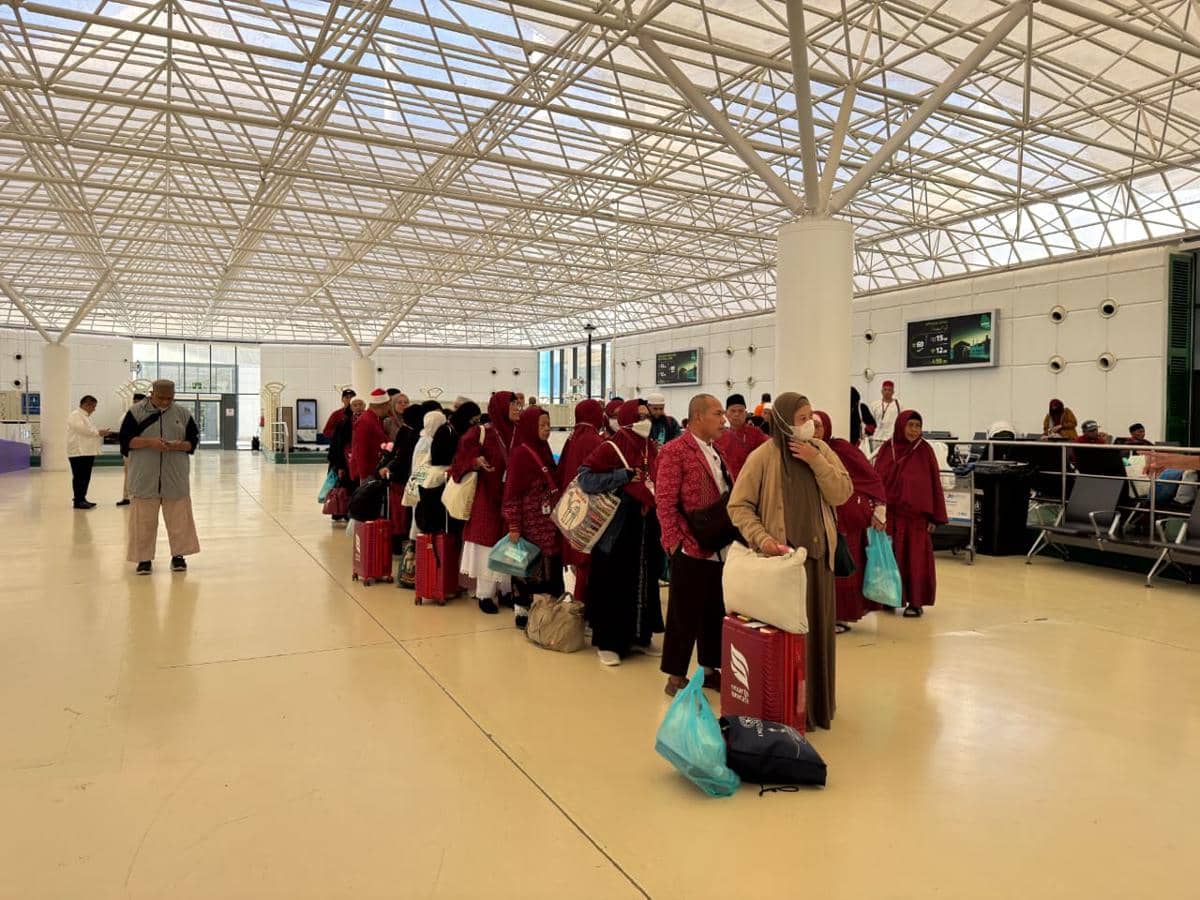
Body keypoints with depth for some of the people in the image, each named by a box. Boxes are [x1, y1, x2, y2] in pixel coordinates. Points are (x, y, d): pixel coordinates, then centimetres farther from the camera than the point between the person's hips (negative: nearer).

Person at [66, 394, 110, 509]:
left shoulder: (85, 416, 21)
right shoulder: (75, 415, -8)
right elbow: (84, 430, -19)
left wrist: (100, 434, 8)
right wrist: (99, 432, -13)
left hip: (87, 452, 9)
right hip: (78, 452, -9)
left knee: (86, 478, 11)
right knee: (79, 478, -6)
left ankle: (82, 498, 17)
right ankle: (78, 501, -2)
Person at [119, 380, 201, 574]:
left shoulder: (183, 413, 6)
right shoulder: (136, 412, 1)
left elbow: (193, 440, 7)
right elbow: (125, 439, -3)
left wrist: (178, 445, -14)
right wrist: (149, 442, -19)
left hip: (176, 478, 1)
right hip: (144, 478, -1)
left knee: (179, 518, 4)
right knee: (144, 520, 3)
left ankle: (178, 555, 15)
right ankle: (144, 558, 13)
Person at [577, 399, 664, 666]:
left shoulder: (653, 448, 8)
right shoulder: (610, 448, -11)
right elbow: (585, 478, -19)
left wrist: (654, 499, 1)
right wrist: (624, 476, -20)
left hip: (646, 528, 6)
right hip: (617, 529, -6)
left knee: (644, 583, 13)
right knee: (615, 586, 2)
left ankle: (640, 637, 27)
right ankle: (608, 642, 13)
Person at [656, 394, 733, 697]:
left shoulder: (717, 450, 13)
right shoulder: (675, 451, -12)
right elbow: (665, 503, -15)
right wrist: (676, 542, -17)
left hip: (722, 549, 8)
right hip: (692, 549, -7)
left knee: (716, 612, 15)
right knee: (685, 614, 3)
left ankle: (709, 669, 29)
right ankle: (676, 677, 16)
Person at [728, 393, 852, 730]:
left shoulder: (821, 451, 4)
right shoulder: (763, 457, -10)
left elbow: (842, 493, -5)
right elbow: (738, 506, -9)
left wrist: (816, 461, -15)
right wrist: (761, 538, -21)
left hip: (818, 553, 5)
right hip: (782, 556, -5)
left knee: (817, 627, 13)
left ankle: (816, 702, 29)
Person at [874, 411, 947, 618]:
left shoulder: (924, 450, -3)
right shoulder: (886, 449, 3)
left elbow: (934, 484, -2)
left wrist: (935, 517, -5)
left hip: (915, 515, -2)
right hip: (889, 514, 2)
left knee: (915, 558, 1)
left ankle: (916, 602, 12)